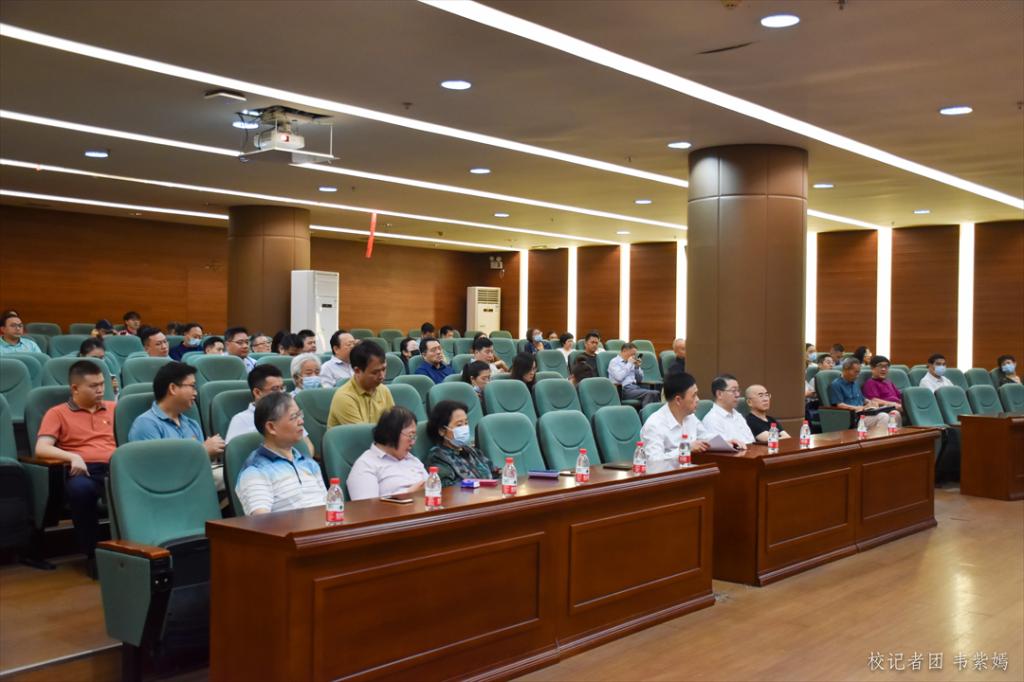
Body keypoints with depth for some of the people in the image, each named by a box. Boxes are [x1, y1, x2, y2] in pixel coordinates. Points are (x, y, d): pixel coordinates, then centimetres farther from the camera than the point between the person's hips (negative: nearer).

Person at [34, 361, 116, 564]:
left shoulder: (113, 408, 26)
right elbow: (41, 448, 1)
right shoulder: (57, 413, 15)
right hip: (83, 471, -2)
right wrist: (73, 457, -16)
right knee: (80, 488, -41)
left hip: (115, 468, 2)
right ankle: (93, 552, -21)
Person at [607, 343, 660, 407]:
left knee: (656, 393, -21)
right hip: (623, 389, -7)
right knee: (650, 394, -30)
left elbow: (640, 380, 25)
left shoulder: (631, 363, 21)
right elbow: (619, 377, -17)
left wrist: (637, 367, 8)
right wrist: (629, 364, -7)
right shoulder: (614, 362, 1)